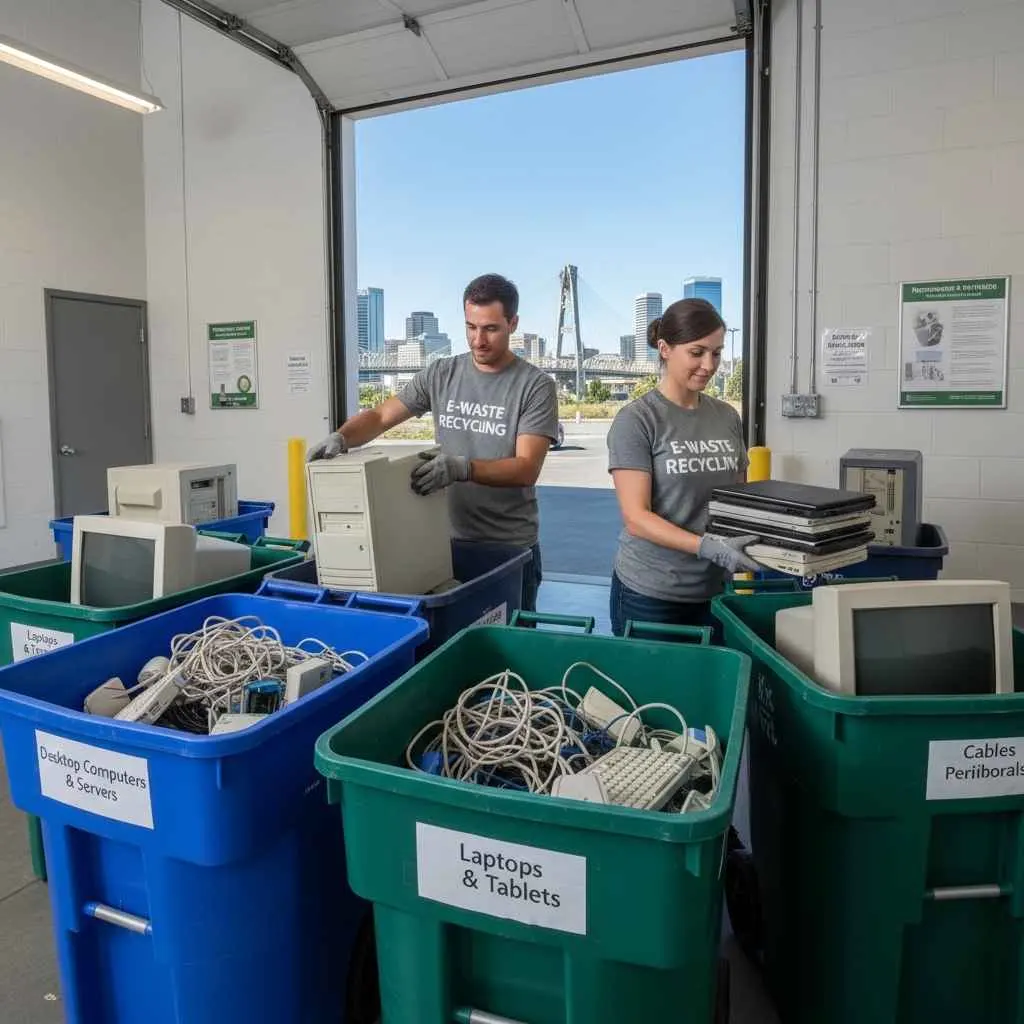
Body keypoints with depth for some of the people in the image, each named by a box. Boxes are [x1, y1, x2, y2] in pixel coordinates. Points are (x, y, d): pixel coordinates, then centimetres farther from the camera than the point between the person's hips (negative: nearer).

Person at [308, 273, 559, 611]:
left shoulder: (536, 386, -8)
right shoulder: (440, 375, 4)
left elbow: (527, 468, -17)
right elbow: (380, 416, 4)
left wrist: (463, 467, -32)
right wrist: (339, 437, -17)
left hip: (510, 548, -3)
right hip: (447, 540, 3)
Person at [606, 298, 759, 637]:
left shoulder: (728, 417, 6)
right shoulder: (636, 419, -10)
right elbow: (636, 517, -16)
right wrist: (709, 547, -28)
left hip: (714, 591, 5)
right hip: (650, 594, -5)